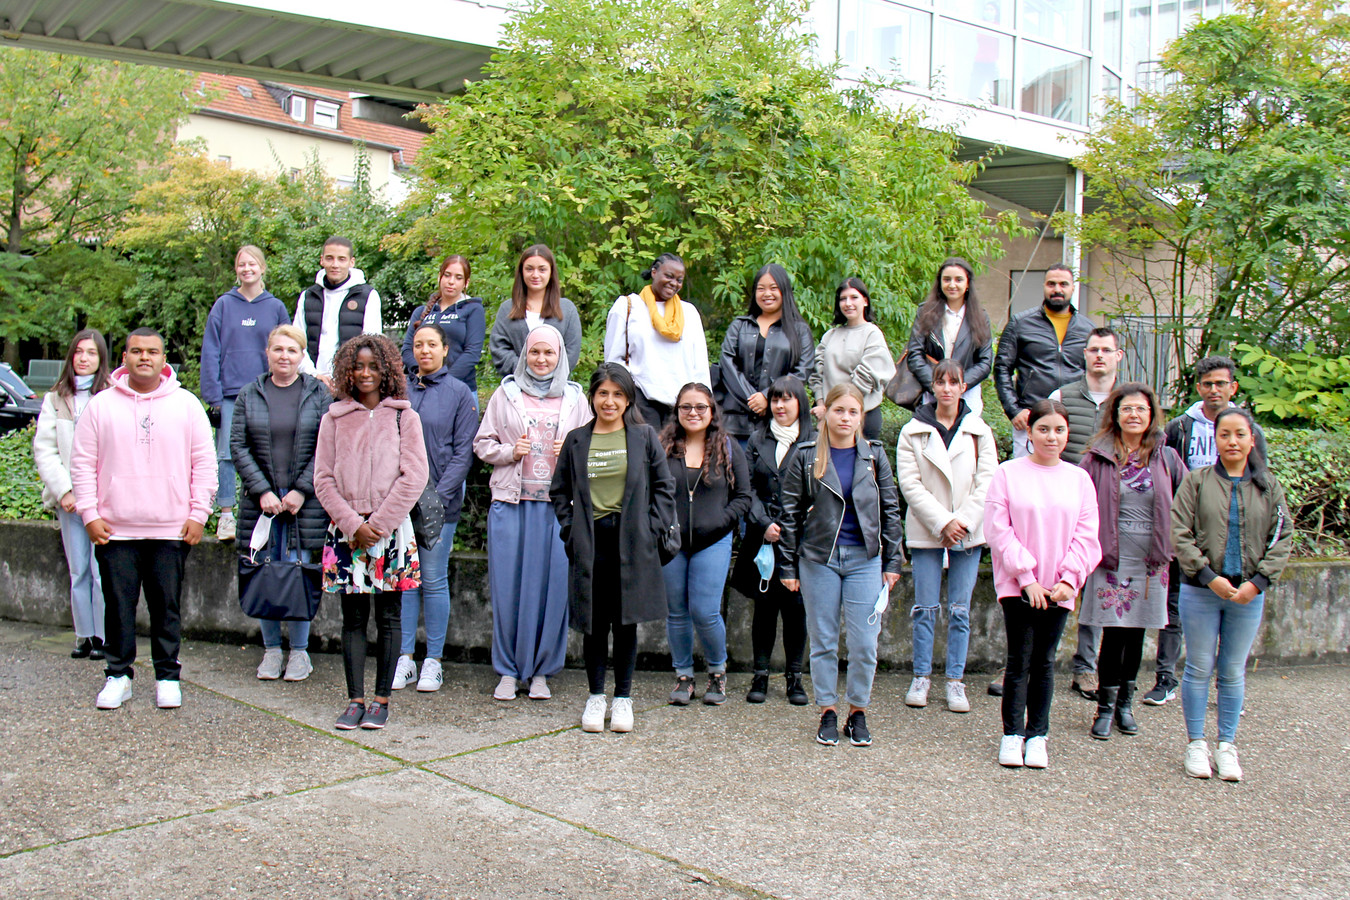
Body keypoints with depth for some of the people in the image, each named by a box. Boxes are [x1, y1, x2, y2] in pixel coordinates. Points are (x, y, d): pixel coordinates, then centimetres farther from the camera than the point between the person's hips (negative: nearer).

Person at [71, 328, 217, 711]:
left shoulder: (186, 405, 5)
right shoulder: (100, 406, 5)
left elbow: (204, 463, 6)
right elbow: (82, 464, 6)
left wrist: (198, 514, -1)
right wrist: (90, 514, -1)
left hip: (171, 530, 0)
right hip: (115, 529, 0)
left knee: (167, 607, 5)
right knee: (118, 605, 5)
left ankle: (168, 677, 17)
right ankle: (118, 675, 19)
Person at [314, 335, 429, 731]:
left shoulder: (404, 417, 3)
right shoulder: (334, 419, 8)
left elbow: (414, 476, -4)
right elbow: (323, 479, 4)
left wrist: (378, 523, -10)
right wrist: (353, 524, -8)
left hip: (391, 528, -1)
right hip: (347, 529, 1)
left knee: (388, 616, 2)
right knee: (353, 618, 4)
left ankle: (381, 699, 10)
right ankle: (355, 699, 10)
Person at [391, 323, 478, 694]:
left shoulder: (459, 393, 2)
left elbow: (463, 451, -2)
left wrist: (439, 494, -11)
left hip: (439, 500, -3)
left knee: (433, 580, 0)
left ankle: (433, 661, 8)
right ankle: (404, 658, 11)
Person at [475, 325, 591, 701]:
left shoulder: (575, 399, 12)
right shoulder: (506, 394, 10)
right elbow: (483, 444, 12)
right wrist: (509, 451, -7)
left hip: (558, 504, 0)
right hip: (510, 501, 0)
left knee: (552, 585, -1)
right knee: (508, 586, 0)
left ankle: (541, 672, 10)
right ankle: (508, 671, 12)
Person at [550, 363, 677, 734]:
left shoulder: (644, 437, 5)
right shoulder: (576, 440, 10)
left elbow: (664, 487, 7)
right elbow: (559, 491, 16)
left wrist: (655, 530, -3)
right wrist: (570, 527, 3)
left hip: (632, 542, -1)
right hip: (590, 544, 1)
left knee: (626, 620, 3)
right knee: (594, 623, 5)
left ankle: (623, 698, 15)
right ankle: (596, 696, 17)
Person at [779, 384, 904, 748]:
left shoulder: (874, 455, 5)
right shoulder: (806, 457, 2)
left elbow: (890, 509, 9)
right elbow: (791, 513, 4)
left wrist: (892, 562, 5)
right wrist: (789, 566, 2)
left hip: (865, 558, 1)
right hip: (818, 559, 0)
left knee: (864, 643, -1)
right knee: (823, 641, 6)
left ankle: (858, 712, 16)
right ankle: (827, 712, 18)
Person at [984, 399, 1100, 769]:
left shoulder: (1079, 479, 7)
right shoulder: (1008, 474, -2)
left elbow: (1086, 535, 5)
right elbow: (998, 531, -6)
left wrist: (1069, 578, -7)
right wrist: (1026, 577, -11)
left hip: (1058, 588, 3)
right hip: (1017, 585, -2)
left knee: (1044, 661, 9)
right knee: (1019, 659, -2)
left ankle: (1037, 735, 18)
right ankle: (1012, 734, 9)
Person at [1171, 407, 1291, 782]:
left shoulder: (1268, 486, 5)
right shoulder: (1197, 481, -1)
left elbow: (1283, 537, 4)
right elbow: (1180, 533, -5)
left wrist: (1258, 581, -8)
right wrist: (1210, 577, -13)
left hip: (1248, 594, 2)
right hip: (1200, 591, -1)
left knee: (1234, 673, 9)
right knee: (1199, 669, 5)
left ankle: (1227, 745, 20)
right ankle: (1196, 744, 18)